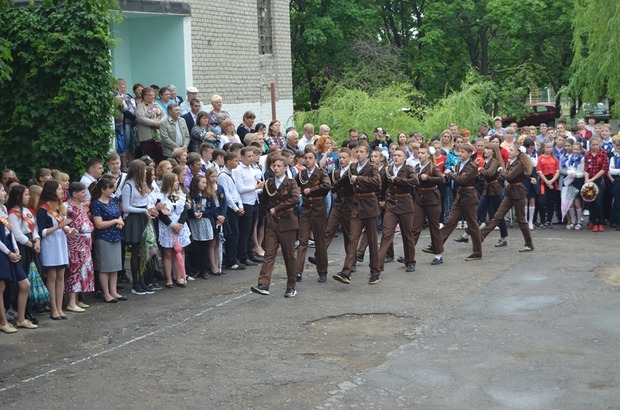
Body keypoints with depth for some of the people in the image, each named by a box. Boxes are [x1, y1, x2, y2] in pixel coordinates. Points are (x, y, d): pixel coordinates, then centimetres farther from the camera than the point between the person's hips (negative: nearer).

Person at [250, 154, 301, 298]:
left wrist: (277, 208, -22)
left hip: (287, 223, -3)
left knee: (289, 256, 4)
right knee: (269, 254, -6)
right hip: (272, 224, 3)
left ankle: (291, 287, 14)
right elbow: (263, 201, 25)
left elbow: (295, 199, -24)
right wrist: (266, 214, 18)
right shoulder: (268, 184, 8)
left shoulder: (291, 183, -6)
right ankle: (263, 285, -15)